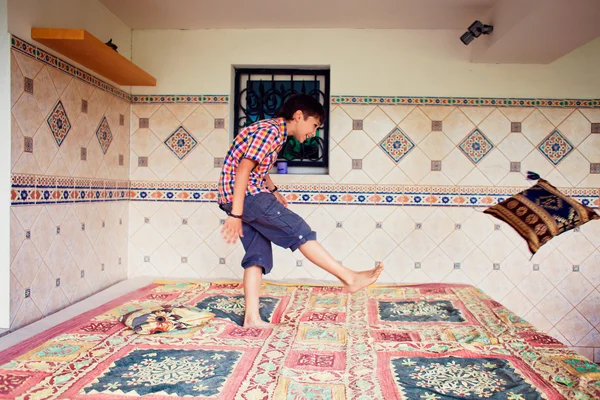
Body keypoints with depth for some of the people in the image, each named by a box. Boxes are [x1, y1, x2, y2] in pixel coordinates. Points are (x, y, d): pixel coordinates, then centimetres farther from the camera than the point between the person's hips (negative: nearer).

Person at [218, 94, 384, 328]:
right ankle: (350, 278, -5)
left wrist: (272, 190, 19)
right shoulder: (271, 131, -14)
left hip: (247, 195, 10)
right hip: (243, 194, -10)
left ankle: (252, 317, 5)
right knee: (298, 230, -10)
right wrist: (235, 215, -24)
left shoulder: (274, 132, 16)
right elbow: (243, 169, -21)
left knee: (259, 253, 6)